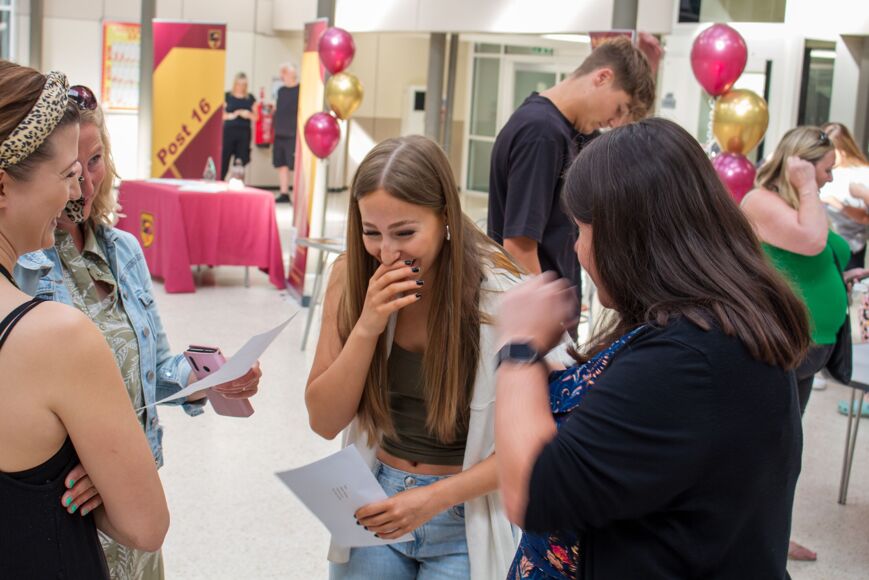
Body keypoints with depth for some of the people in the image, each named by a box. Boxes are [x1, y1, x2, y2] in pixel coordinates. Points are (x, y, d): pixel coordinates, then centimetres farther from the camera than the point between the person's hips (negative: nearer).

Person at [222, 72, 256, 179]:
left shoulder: (250, 98, 10)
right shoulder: (227, 96, 5)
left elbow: (255, 118, 11)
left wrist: (248, 114, -9)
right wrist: (231, 115, -14)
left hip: (244, 132, 2)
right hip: (229, 131, -2)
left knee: (241, 162, -4)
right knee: (224, 160, -5)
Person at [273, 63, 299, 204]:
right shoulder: (281, 91, 14)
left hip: (294, 136, -7)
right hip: (279, 135, 7)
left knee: (296, 166, -6)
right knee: (282, 165, 10)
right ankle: (283, 193, 18)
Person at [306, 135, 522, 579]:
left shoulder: (499, 295, -19)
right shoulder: (353, 277, -8)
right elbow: (324, 422, -8)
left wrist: (435, 498, -23)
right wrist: (367, 326, -22)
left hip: (465, 519, -3)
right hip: (375, 504, 3)